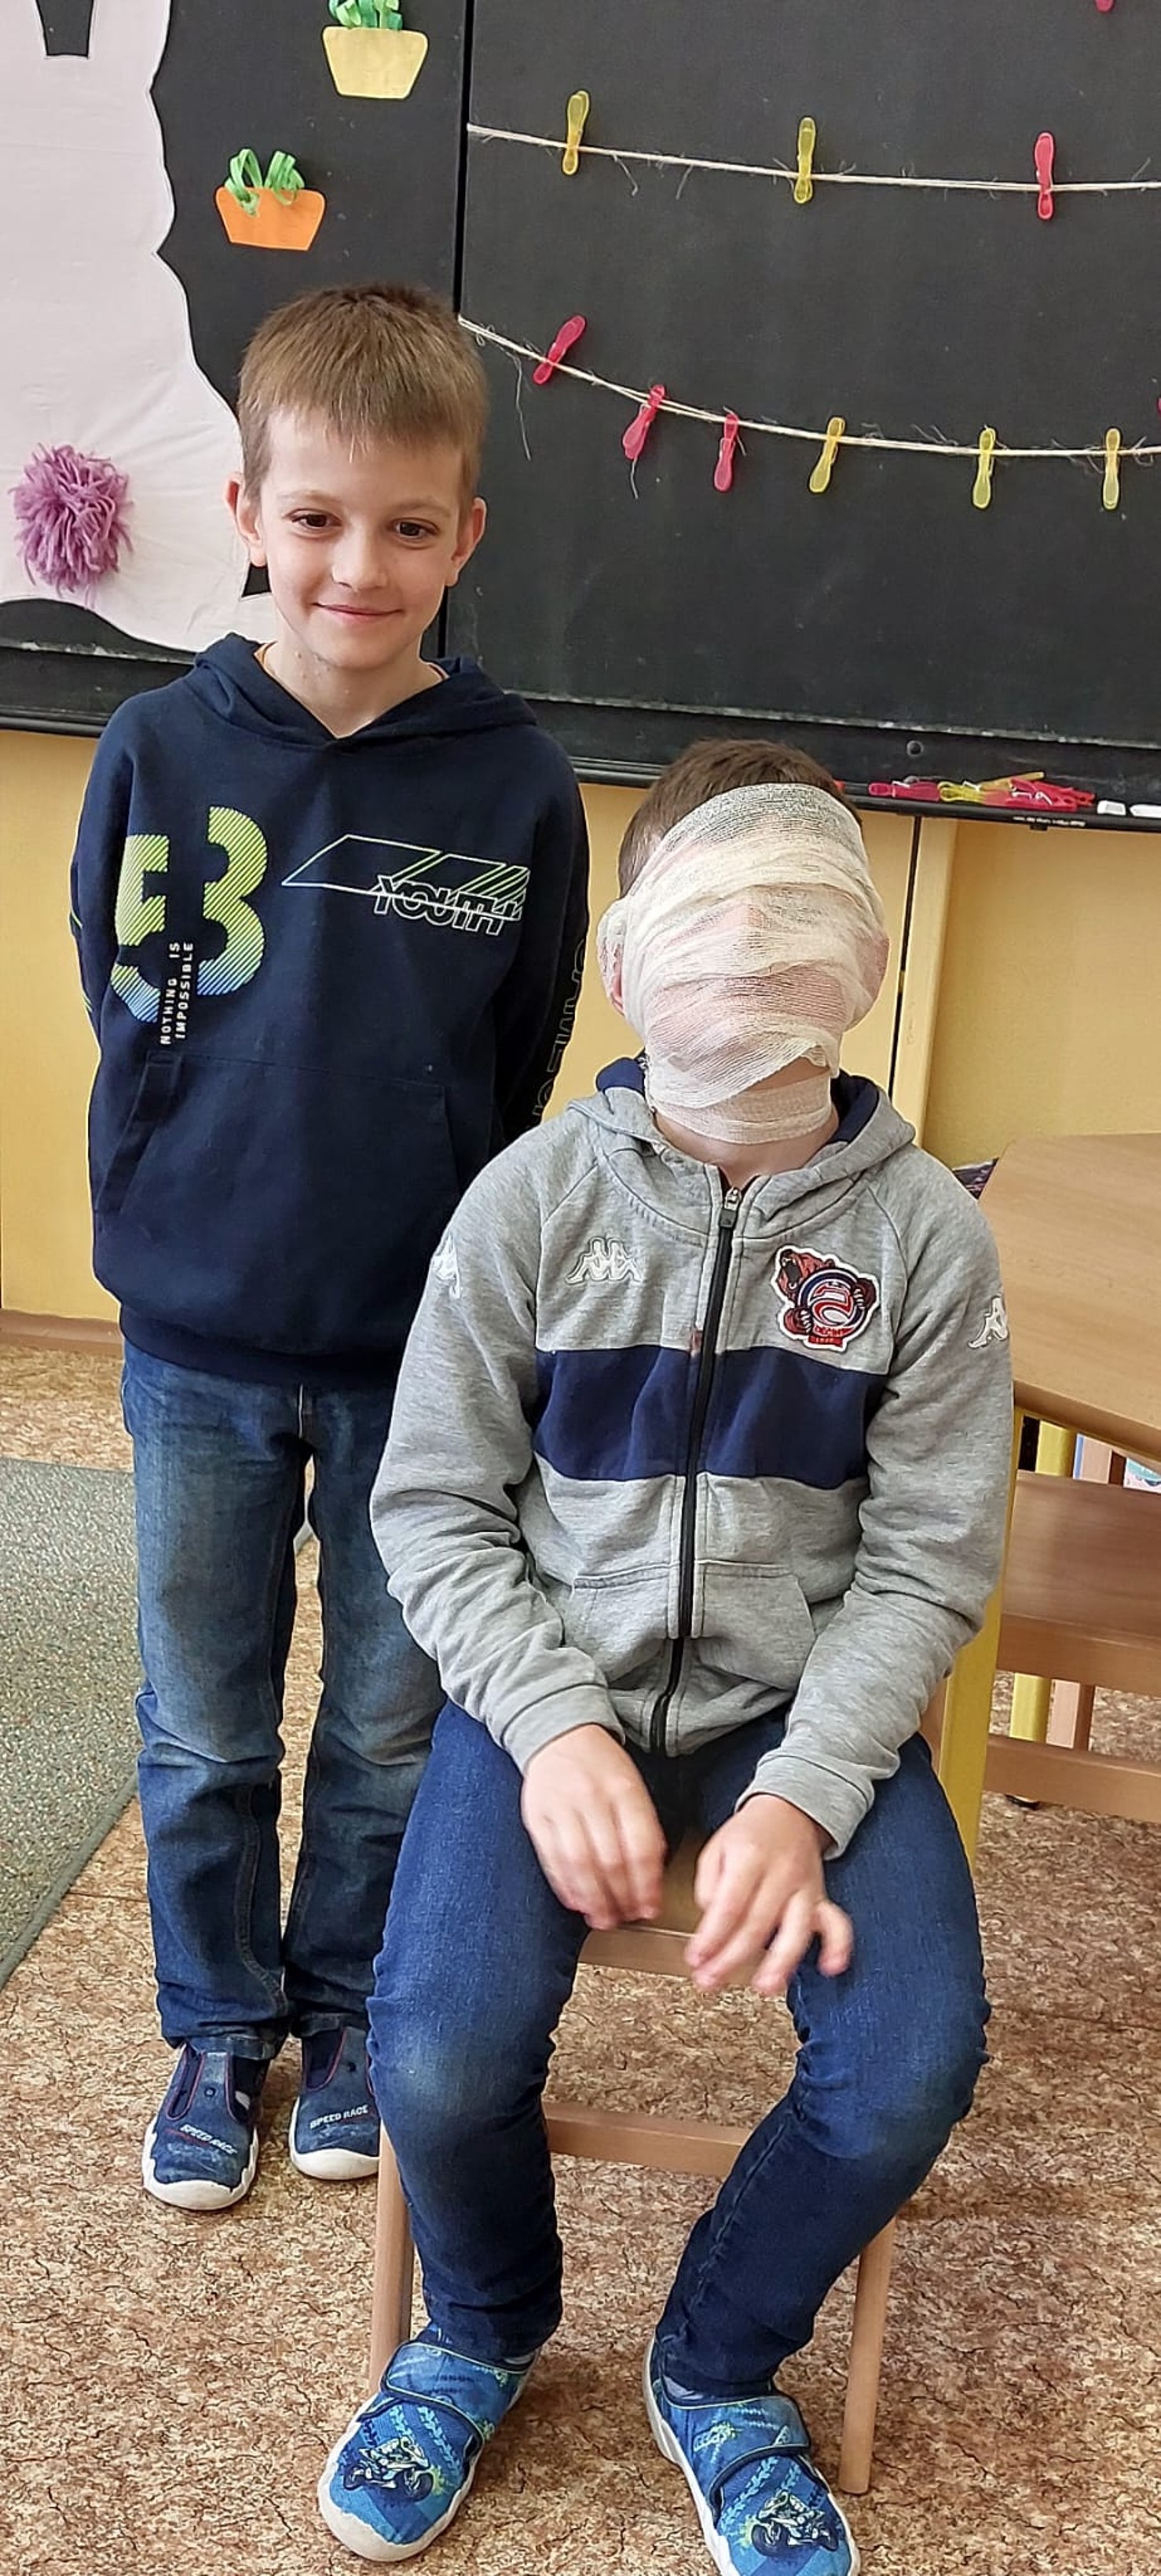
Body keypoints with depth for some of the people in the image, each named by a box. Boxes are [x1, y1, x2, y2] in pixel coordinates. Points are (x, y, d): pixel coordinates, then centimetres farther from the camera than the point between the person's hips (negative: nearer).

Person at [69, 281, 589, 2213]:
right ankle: (221, 2029, 38)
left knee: (390, 1734, 16)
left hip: (419, 1347, 0)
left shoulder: (519, 789, -9)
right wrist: (223, 1203, -4)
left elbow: (514, 1083, 0)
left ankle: (348, 2011, 39)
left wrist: (436, 1243, -2)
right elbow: (129, 1022, 1)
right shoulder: (158, 753, -8)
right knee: (203, 1736, 15)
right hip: (200, 1343, 1)